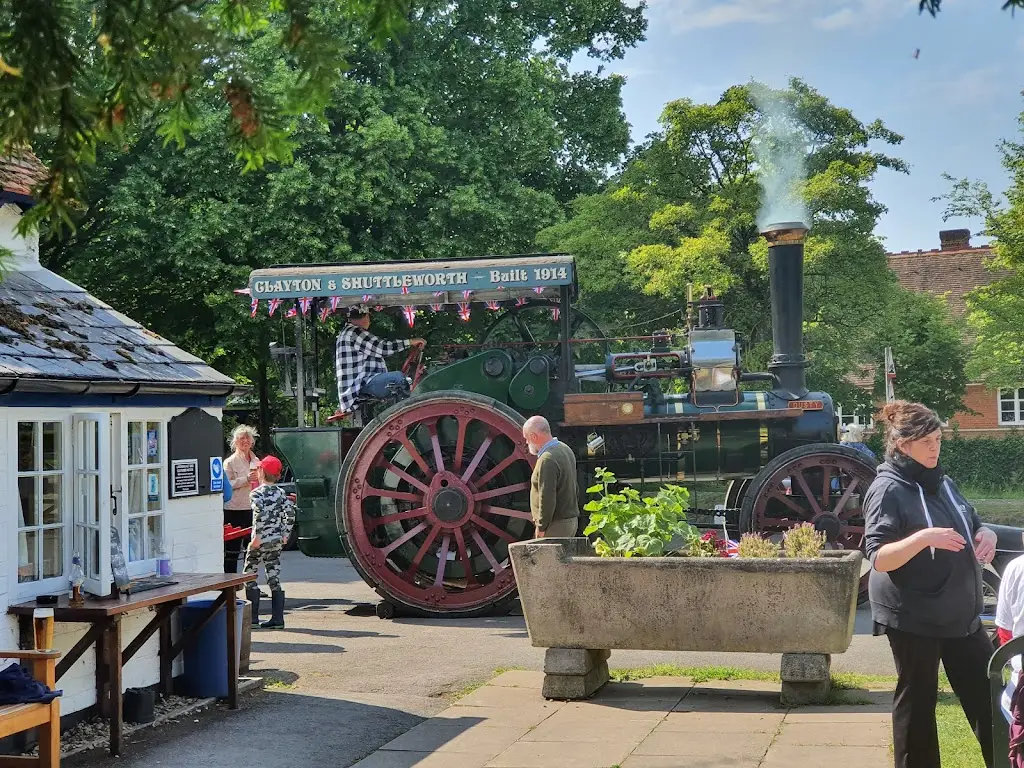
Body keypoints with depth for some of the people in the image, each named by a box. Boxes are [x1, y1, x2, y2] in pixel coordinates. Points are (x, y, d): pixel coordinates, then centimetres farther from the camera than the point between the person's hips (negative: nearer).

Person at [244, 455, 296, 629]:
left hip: (261, 541, -6)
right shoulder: (281, 493, 7)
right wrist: (285, 535, 8)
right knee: (274, 580, 8)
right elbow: (290, 513, 1)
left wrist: (257, 537, -20)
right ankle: (277, 619, 6)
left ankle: (253, 618, 4)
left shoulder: (256, 494, -10)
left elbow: (261, 515, -24)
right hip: (277, 542, 6)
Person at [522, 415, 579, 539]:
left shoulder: (547, 460, -20)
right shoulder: (565, 449, 12)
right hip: (572, 519, 10)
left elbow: (547, 498, -22)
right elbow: (575, 489, 20)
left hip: (556, 524, -10)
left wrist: (541, 528, -15)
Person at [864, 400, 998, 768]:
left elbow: (970, 527, 20)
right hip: (914, 617, -7)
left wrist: (986, 534, -3)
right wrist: (924, 537, -34)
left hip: (961, 612, 7)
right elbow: (878, 559, -20)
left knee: (988, 694, 9)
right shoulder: (888, 490, -13)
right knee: (917, 699, 4)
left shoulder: (941, 482, 10)